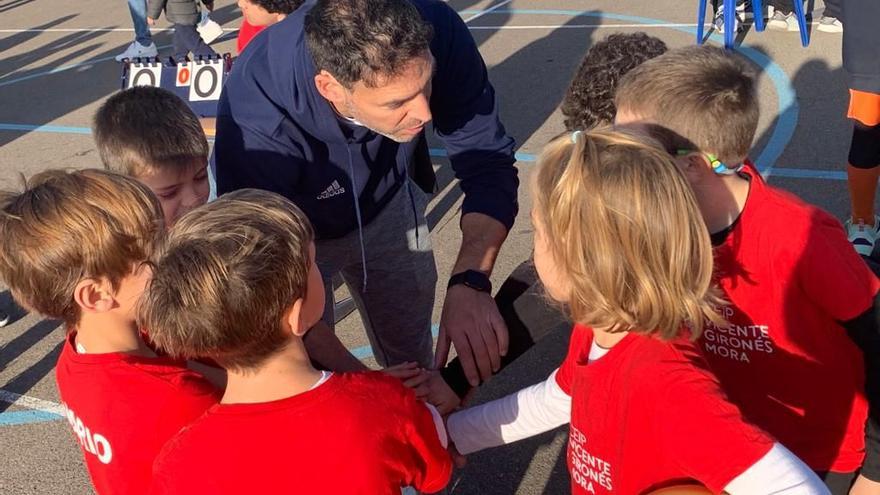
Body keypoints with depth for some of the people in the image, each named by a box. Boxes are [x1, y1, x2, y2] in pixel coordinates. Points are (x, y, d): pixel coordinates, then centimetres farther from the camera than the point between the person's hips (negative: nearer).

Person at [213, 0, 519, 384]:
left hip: (387, 206, 3)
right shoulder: (256, 117, -41)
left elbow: (488, 164, -25)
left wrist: (469, 282, -41)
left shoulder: (435, 34, -34)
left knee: (413, 363, 14)